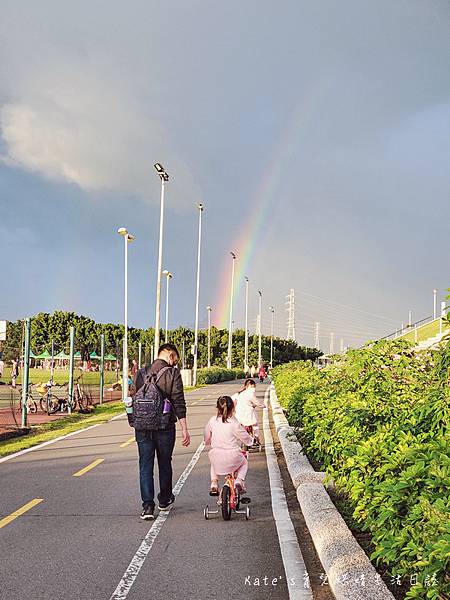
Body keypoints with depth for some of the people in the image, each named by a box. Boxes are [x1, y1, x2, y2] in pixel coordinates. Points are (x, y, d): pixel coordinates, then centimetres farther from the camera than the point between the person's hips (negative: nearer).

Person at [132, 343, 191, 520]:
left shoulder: (140, 373, 5)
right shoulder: (173, 374, -8)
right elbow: (179, 403, -12)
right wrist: (184, 429, -11)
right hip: (165, 427, -2)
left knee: (145, 466, 6)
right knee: (165, 464, 16)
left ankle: (147, 505, -3)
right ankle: (164, 499, 32)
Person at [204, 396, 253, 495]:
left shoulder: (212, 421, -6)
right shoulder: (234, 423, -16)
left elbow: (207, 439, 8)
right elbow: (246, 439, -4)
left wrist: (209, 442, 31)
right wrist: (251, 440, 19)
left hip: (216, 459, 3)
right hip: (232, 458, -3)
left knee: (213, 464, 39)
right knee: (244, 463, 31)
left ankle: (214, 484, 23)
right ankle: (239, 481, 9)